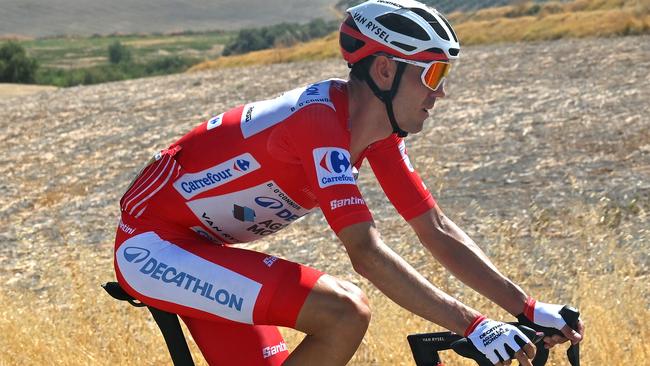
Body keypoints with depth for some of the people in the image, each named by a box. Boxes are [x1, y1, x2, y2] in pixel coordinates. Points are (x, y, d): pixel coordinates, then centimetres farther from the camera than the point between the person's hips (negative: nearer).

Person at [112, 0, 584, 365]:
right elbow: (367, 253, -33)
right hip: (152, 246, -10)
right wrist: (473, 325, -35)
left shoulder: (379, 130, 1)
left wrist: (528, 309, -5)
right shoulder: (321, 121, -26)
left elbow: (438, 231, 1)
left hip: (192, 246, 10)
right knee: (346, 313, -24)